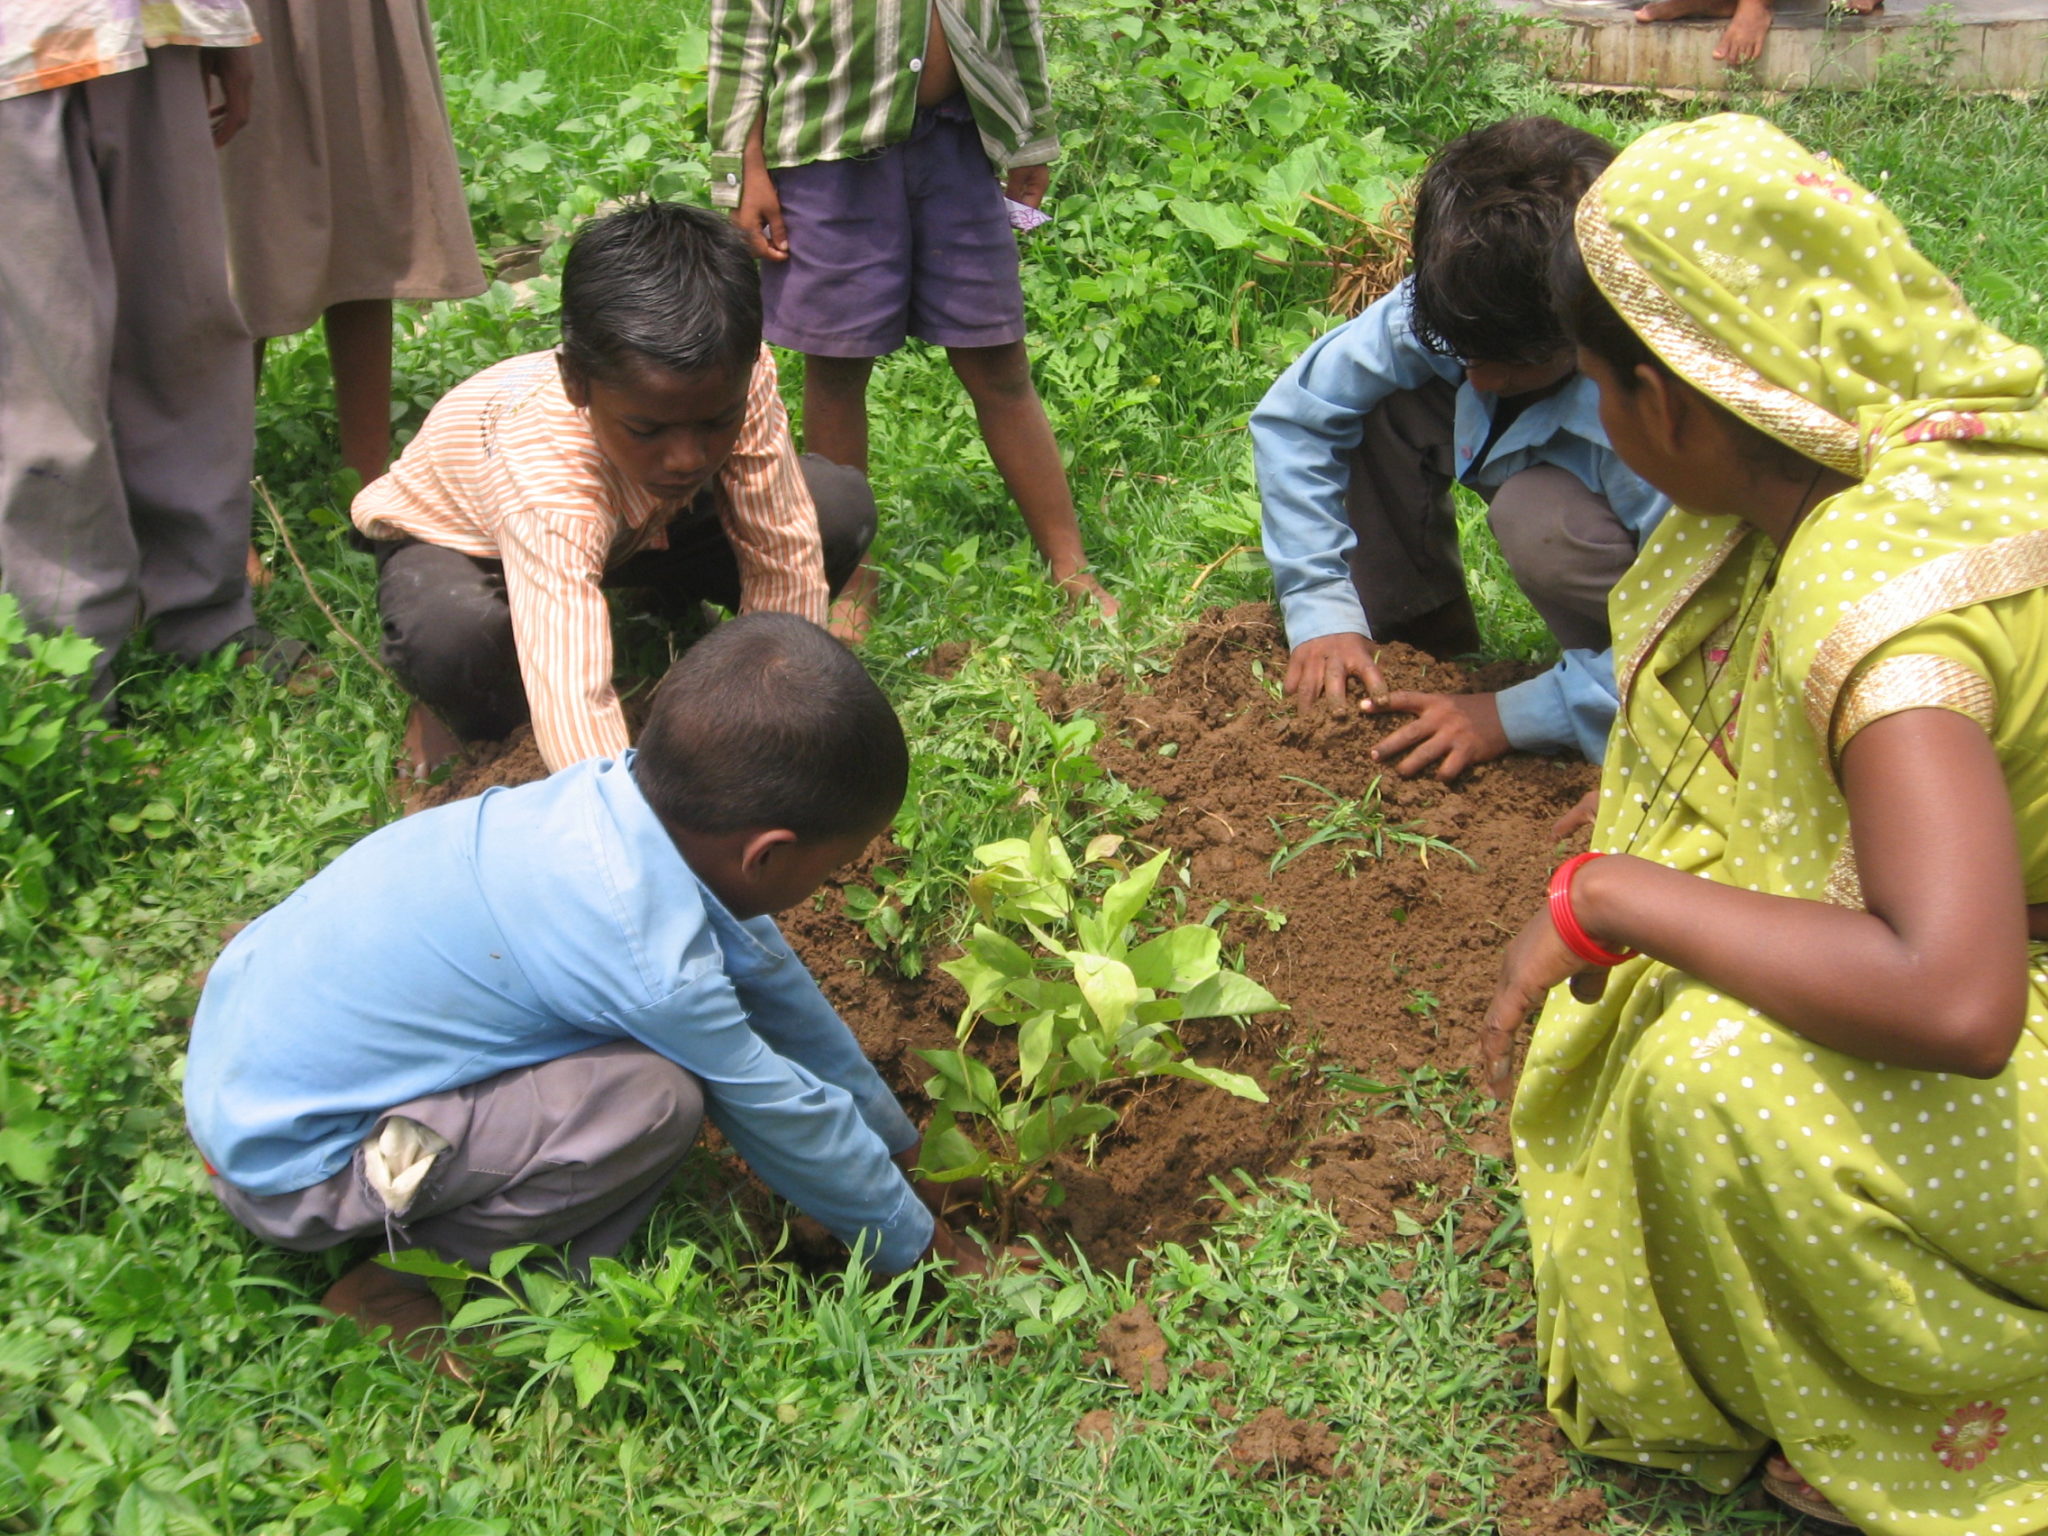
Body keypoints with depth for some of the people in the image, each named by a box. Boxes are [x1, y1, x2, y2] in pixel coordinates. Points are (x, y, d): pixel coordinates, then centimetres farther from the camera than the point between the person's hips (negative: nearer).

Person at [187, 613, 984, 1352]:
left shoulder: (632, 787, -7)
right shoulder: (650, 965, -30)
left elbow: (771, 982, 7)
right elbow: (783, 1117, -13)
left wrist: (895, 1140, 20)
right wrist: (918, 1245, 4)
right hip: (282, 1160, -8)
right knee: (655, 1099, -25)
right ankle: (400, 1285, -7)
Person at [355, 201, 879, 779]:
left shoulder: (731, 378, -33)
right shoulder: (541, 473, -46)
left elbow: (784, 560, -24)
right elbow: (574, 700, -55)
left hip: (634, 527, 5)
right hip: (456, 543, -4)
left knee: (843, 506, -18)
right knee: (452, 639, -42)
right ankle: (458, 711, -4)